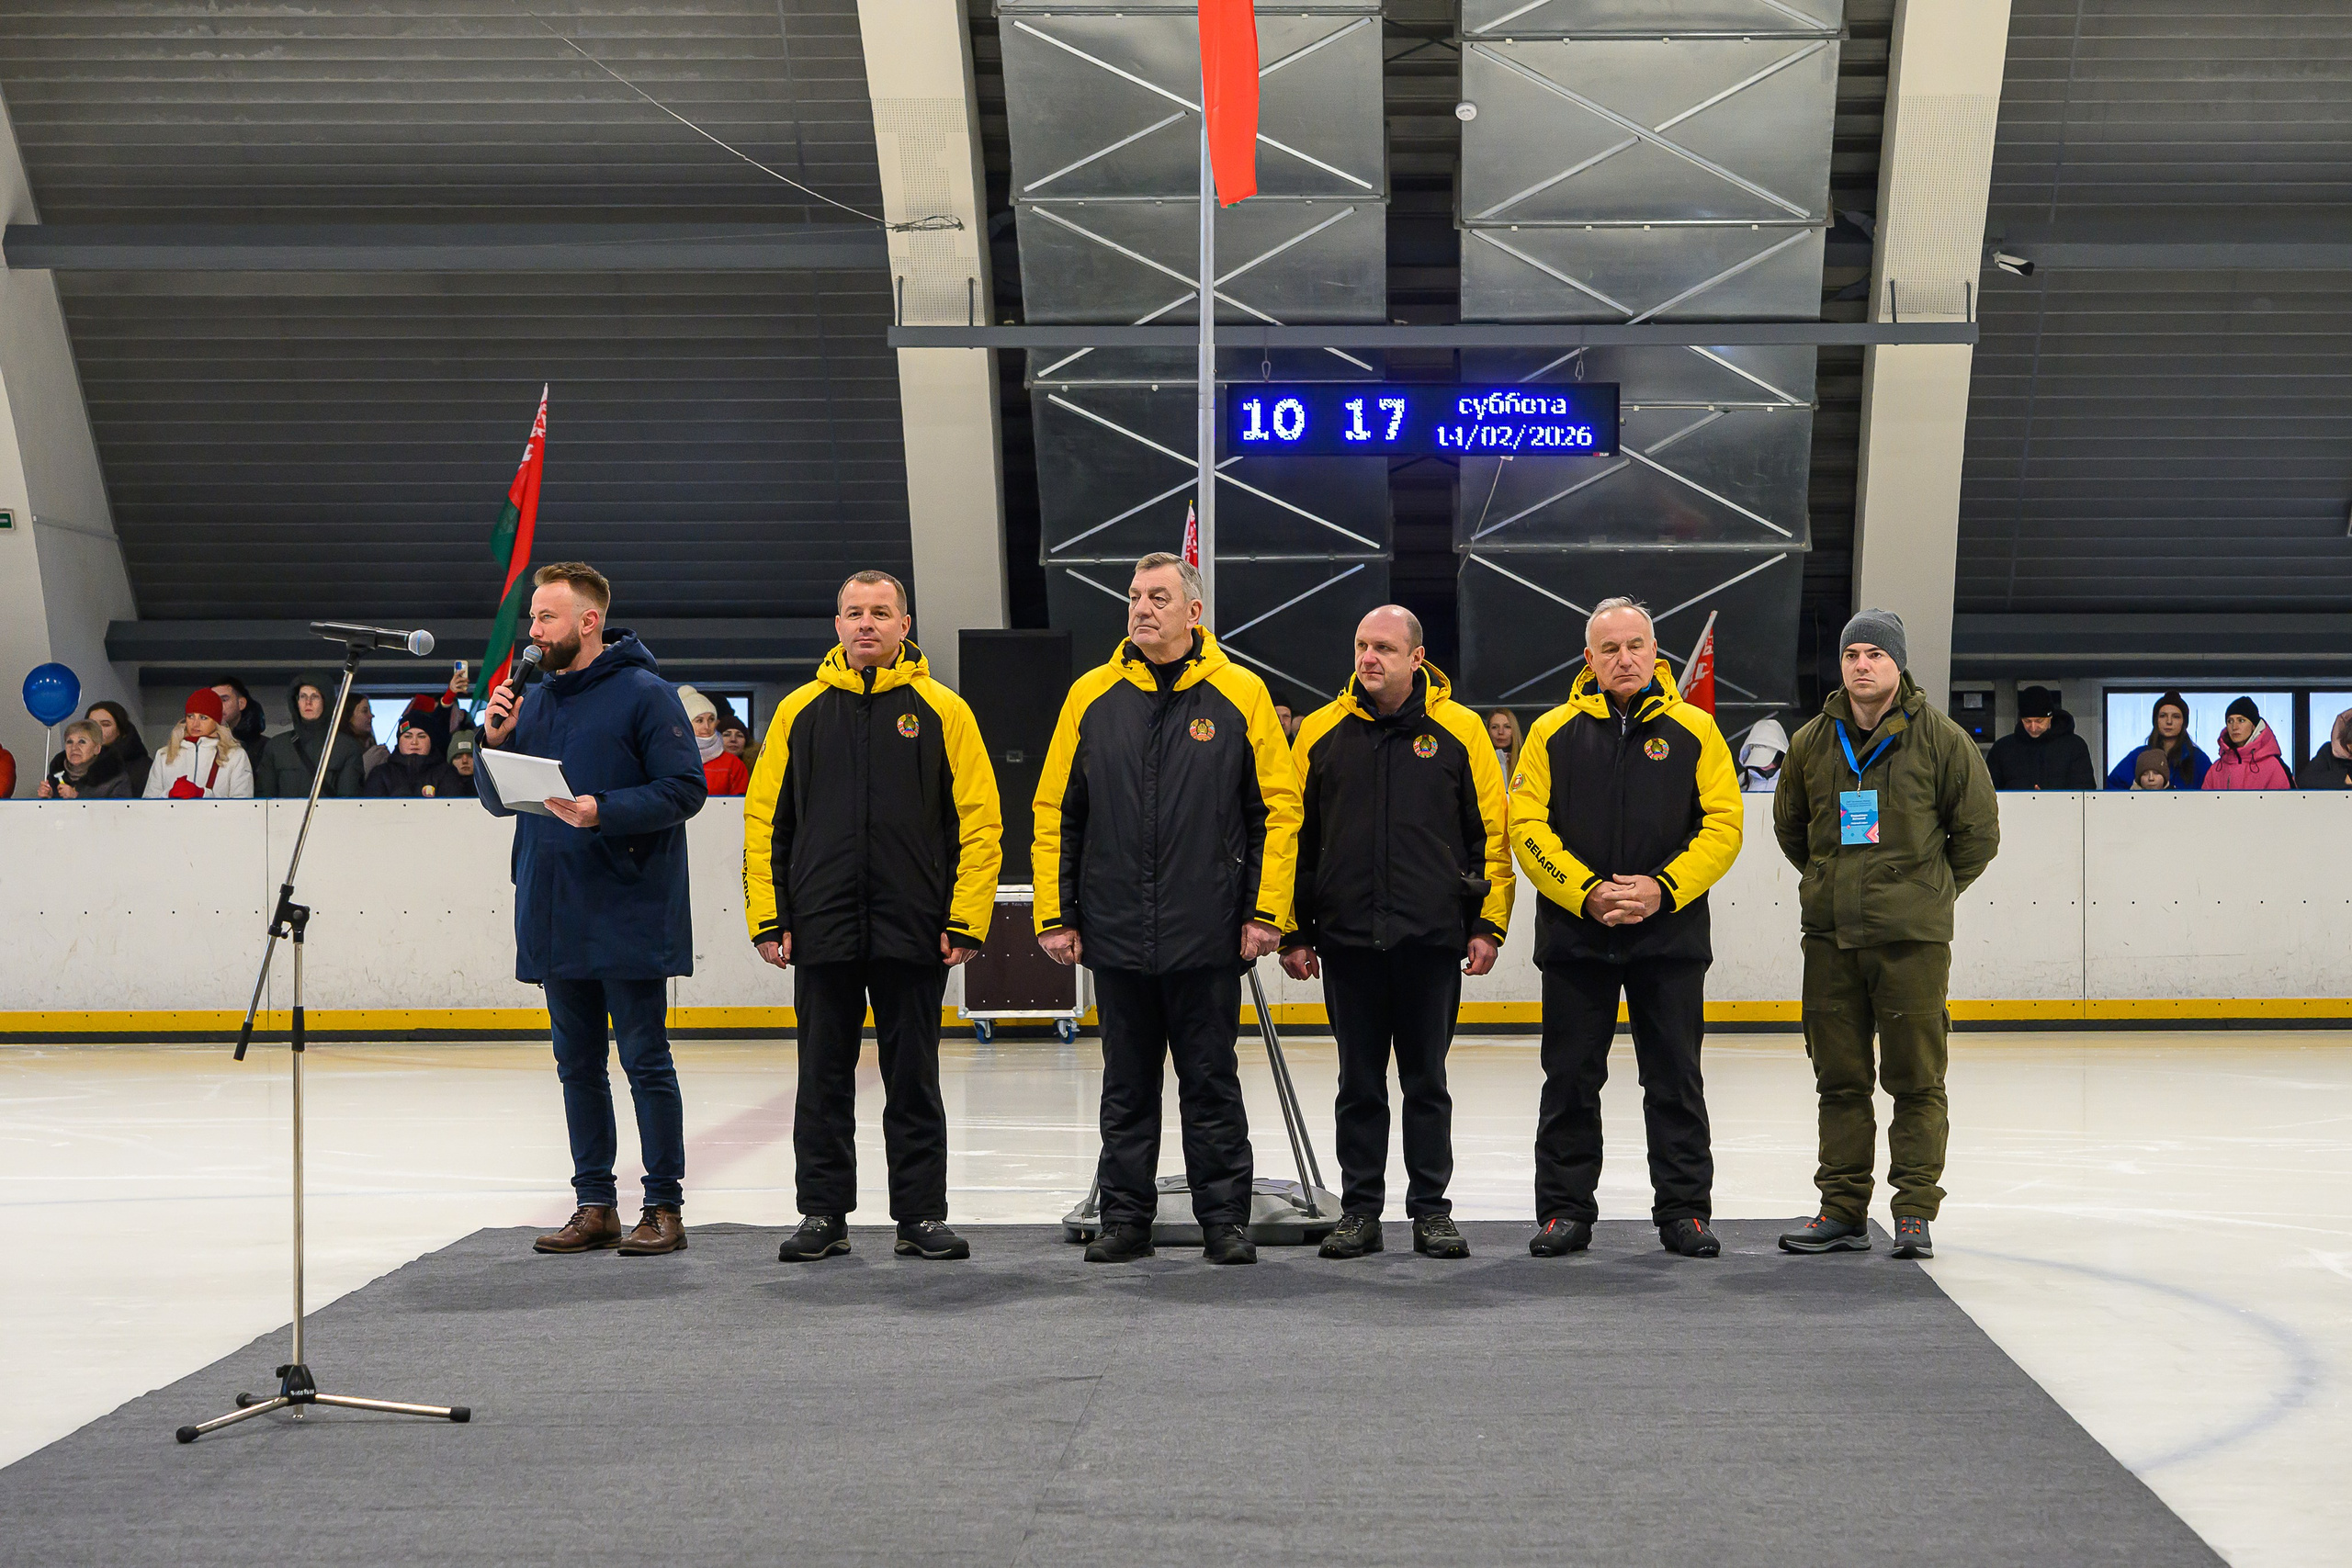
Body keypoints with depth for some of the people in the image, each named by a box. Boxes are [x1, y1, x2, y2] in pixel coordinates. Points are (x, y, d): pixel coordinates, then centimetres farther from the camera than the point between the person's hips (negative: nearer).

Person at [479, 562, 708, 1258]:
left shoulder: (644, 695, -7)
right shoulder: (533, 701, 13)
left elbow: (685, 789, -13)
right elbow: (499, 802, 16)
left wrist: (605, 811, -23)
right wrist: (494, 743, -2)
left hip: (629, 919, -7)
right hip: (554, 918, 7)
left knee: (645, 1062, -1)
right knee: (578, 1064, 11)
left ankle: (664, 1207, 7)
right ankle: (595, 1205, 20)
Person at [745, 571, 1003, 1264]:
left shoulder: (942, 711, 2)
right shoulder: (800, 711, 7)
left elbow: (978, 821, 0)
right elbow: (765, 818, 8)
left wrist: (967, 919, -7)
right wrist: (768, 916, 1)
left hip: (914, 937, -1)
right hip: (821, 933, 2)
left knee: (914, 1078, 6)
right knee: (824, 1079, 8)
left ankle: (922, 1216, 15)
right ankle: (822, 1213, 19)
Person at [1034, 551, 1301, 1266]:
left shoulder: (1241, 694, -1)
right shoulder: (1091, 696, 5)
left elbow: (1279, 808, -1)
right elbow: (1056, 812, 7)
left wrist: (1266, 911, -6)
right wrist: (1055, 914, 2)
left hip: (1208, 938, -2)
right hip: (1116, 936, 2)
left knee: (1212, 1083, 6)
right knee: (1127, 1088, 11)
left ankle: (1225, 1219, 16)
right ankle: (1125, 1217, 21)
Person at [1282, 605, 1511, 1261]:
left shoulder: (1459, 729, 1)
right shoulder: (1321, 731, 5)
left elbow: (1491, 831, 3)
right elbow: (1295, 835, 9)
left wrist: (1488, 924, -1)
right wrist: (1295, 930, 6)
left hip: (1432, 937, -1)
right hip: (1347, 937, 1)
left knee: (1427, 1081, 7)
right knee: (1359, 1084, 8)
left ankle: (1431, 1209, 17)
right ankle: (1359, 1211, 17)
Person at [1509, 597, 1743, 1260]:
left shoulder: (1695, 731, 3)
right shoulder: (1553, 733, 4)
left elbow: (1722, 826, -1)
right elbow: (1526, 827, -2)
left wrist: (1663, 889, -13)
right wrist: (1587, 892, -13)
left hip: (1670, 936, 0)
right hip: (1574, 934, 0)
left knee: (1676, 1081, 6)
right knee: (1570, 1081, 6)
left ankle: (1684, 1211, 17)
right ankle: (1565, 1212, 16)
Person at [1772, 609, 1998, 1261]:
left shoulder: (1940, 738, -2)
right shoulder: (1813, 741, 8)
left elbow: (1978, 829, 5)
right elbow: (1789, 826, 22)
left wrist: (1929, 889, 9)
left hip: (1912, 936, -3)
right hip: (1830, 935, 3)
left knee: (1917, 1080, 0)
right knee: (1840, 1078, 8)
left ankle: (1915, 1212, 7)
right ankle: (1843, 1210, 16)